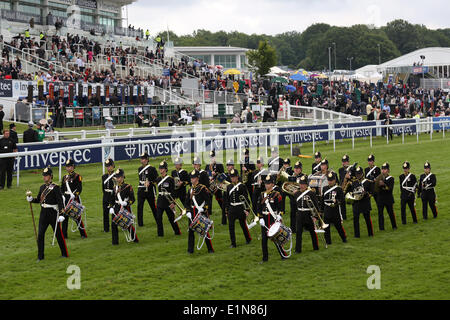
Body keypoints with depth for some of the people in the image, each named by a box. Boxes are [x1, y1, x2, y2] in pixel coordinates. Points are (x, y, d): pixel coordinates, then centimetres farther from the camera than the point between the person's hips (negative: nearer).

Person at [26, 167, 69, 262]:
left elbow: (60, 201, -14)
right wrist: (30, 198, -1)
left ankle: (65, 254, 21)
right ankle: (40, 256, 5)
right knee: (40, 234, -1)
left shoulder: (55, 187, -10)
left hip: (53, 213, -6)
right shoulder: (42, 187, 10)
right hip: (43, 213, 6)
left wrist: (61, 214, -21)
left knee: (58, 234, 6)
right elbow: (38, 200, 18)